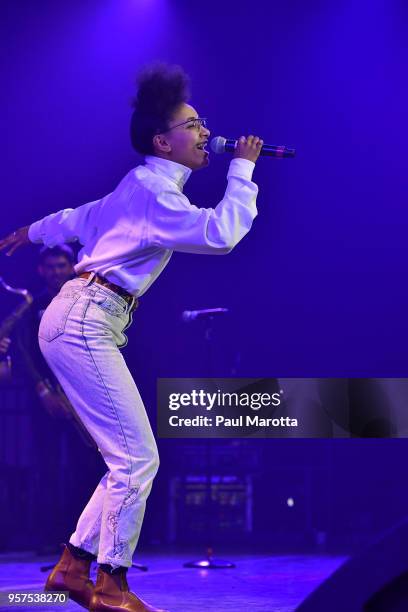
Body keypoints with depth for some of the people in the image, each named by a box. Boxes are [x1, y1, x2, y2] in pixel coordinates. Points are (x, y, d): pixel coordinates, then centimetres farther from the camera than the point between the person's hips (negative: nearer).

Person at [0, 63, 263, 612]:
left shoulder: (144, 185, 19)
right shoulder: (154, 189, -12)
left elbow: (81, 218, 35)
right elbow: (220, 233, -25)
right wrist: (243, 169, -12)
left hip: (79, 322, 10)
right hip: (84, 323, -10)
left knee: (133, 460, 8)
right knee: (137, 459, -11)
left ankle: (73, 566, 14)